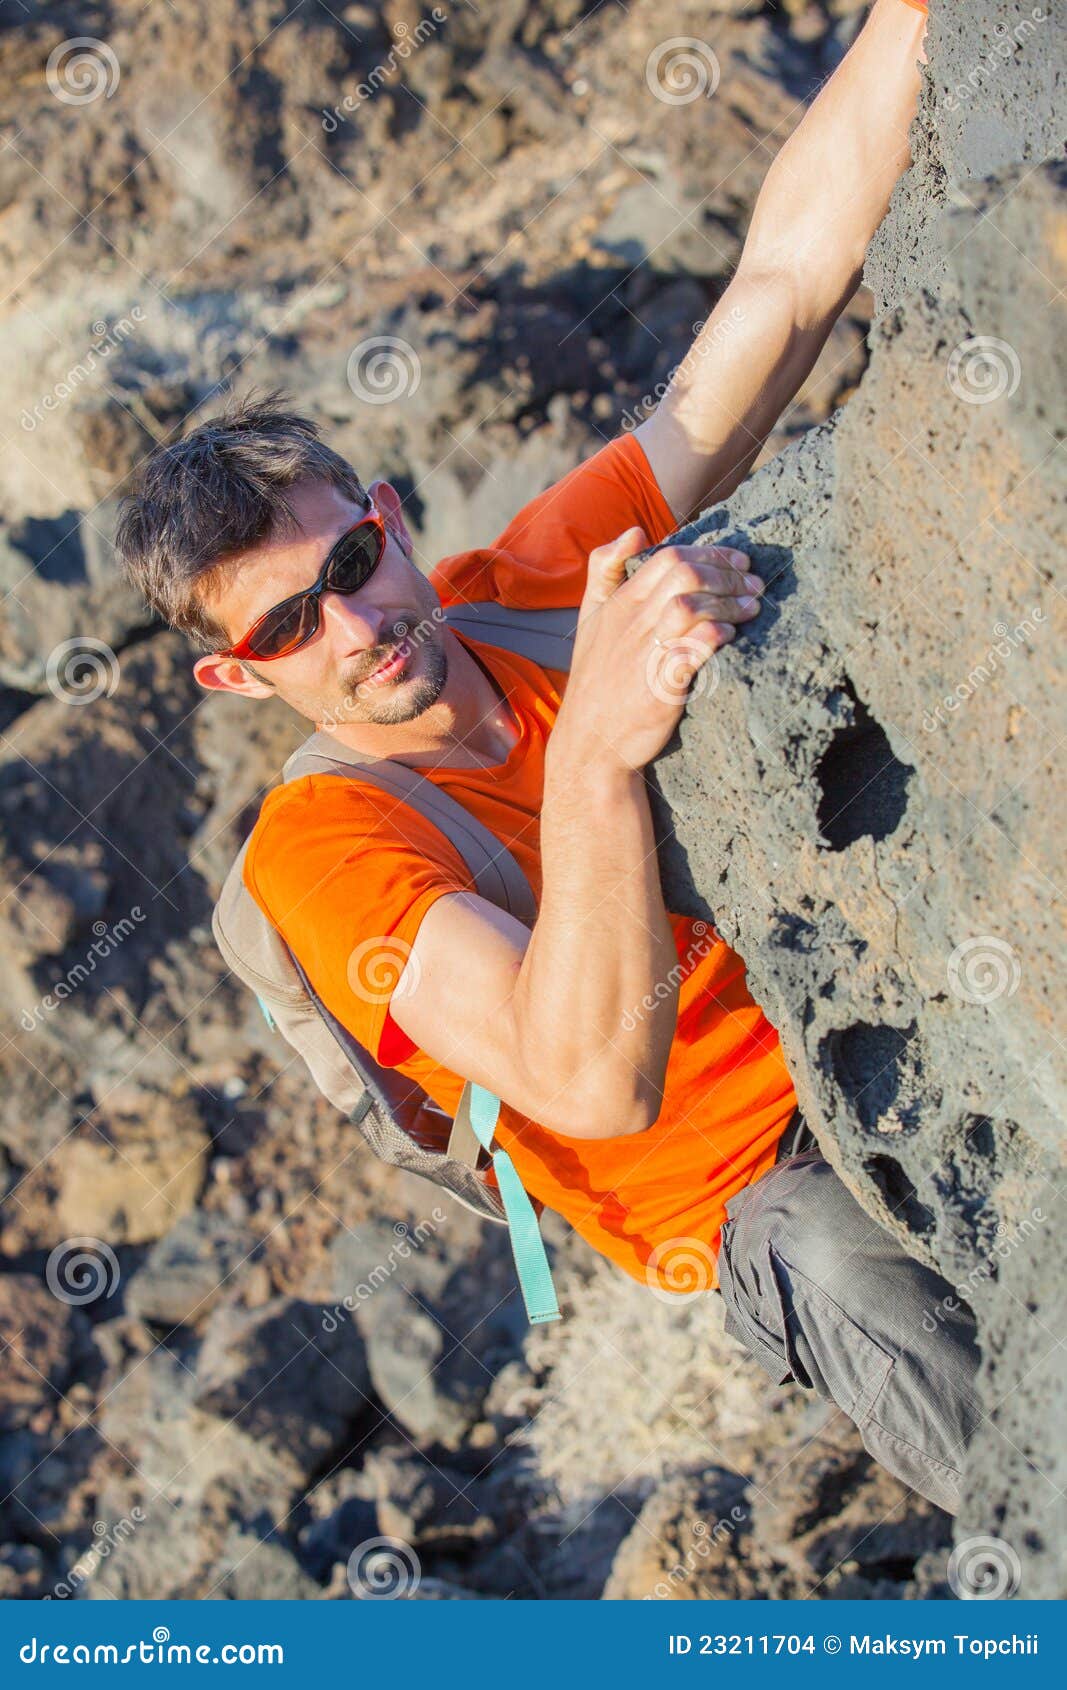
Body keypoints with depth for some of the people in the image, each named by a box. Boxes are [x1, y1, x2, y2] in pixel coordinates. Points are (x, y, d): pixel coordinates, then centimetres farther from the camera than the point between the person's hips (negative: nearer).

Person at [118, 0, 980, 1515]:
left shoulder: (531, 585, 1)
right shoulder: (323, 846, -14)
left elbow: (785, 278, -3)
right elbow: (596, 1085, -31)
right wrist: (596, 750, -43)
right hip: (776, 1194, -5)